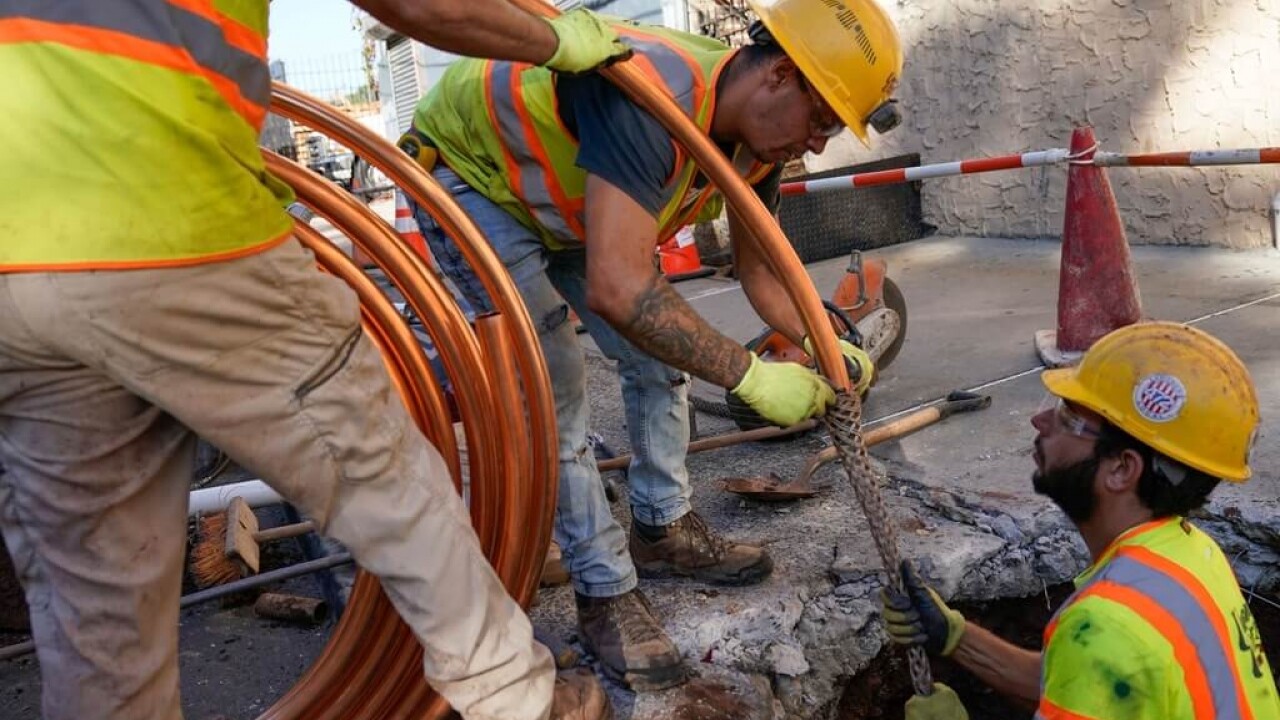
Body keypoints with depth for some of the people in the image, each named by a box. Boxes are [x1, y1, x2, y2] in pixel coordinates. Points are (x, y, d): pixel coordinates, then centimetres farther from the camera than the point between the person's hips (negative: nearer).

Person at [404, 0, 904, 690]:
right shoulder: (652, 96, -40)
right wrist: (749, 374, -40)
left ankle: (662, 529, 23)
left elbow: (759, 270, 0)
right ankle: (604, 593, 0)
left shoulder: (757, 141, -12)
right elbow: (618, 290, -47)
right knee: (554, 387, -13)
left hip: (565, 201, 8)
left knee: (660, 353, 7)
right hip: (467, 174, -8)